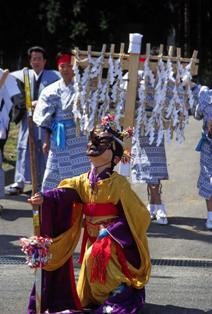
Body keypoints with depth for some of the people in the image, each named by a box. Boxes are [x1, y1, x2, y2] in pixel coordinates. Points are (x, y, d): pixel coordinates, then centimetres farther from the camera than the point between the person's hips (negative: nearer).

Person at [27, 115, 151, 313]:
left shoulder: (118, 183, -13)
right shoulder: (82, 182, 2)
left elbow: (137, 214, -15)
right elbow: (61, 194, -15)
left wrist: (111, 231, -20)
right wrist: (43, 198, -36)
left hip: (113, 240, -6)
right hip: (92, 241, 6)